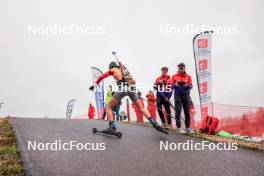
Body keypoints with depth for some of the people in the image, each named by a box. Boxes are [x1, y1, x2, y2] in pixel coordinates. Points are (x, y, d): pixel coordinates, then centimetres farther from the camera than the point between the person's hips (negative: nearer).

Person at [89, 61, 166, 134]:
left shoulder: (113, 70, 19)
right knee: (141, 108, 15)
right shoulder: (124, 70, 33)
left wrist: (95, 85, 20)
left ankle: (112, 127, -11)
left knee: (108, 107, 6)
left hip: (123, 88, -5)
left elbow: (101, 77, 17)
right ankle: (155, 125, 7)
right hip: (131, 88, 5)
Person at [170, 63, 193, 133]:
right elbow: (172, 85, 4)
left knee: (187, 111, 3)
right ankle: (179, 126, -1)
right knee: (178, 111, -4)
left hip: (186, 95, 2)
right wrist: (175, 85, -17)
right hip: (177, 95, -1)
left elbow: (191, 86, 3)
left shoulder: (188, 76, 9)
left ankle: (188, 127, 10)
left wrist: (187, 85, -18)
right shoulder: (174, 76, 8)